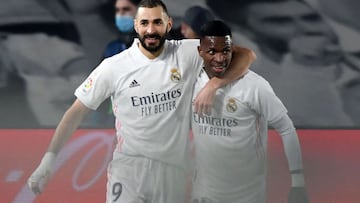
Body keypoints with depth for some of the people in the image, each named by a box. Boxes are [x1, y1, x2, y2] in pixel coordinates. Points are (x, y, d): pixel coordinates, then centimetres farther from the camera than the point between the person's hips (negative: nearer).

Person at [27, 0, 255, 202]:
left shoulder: (187, 53, -4)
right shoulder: (113, 67, -6)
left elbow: (246, 55, -4)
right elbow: (77, 112, 0)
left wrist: (212, 86, -19)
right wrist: (49, 158, -6)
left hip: (173, 167, 2)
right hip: (129, 166, -2)